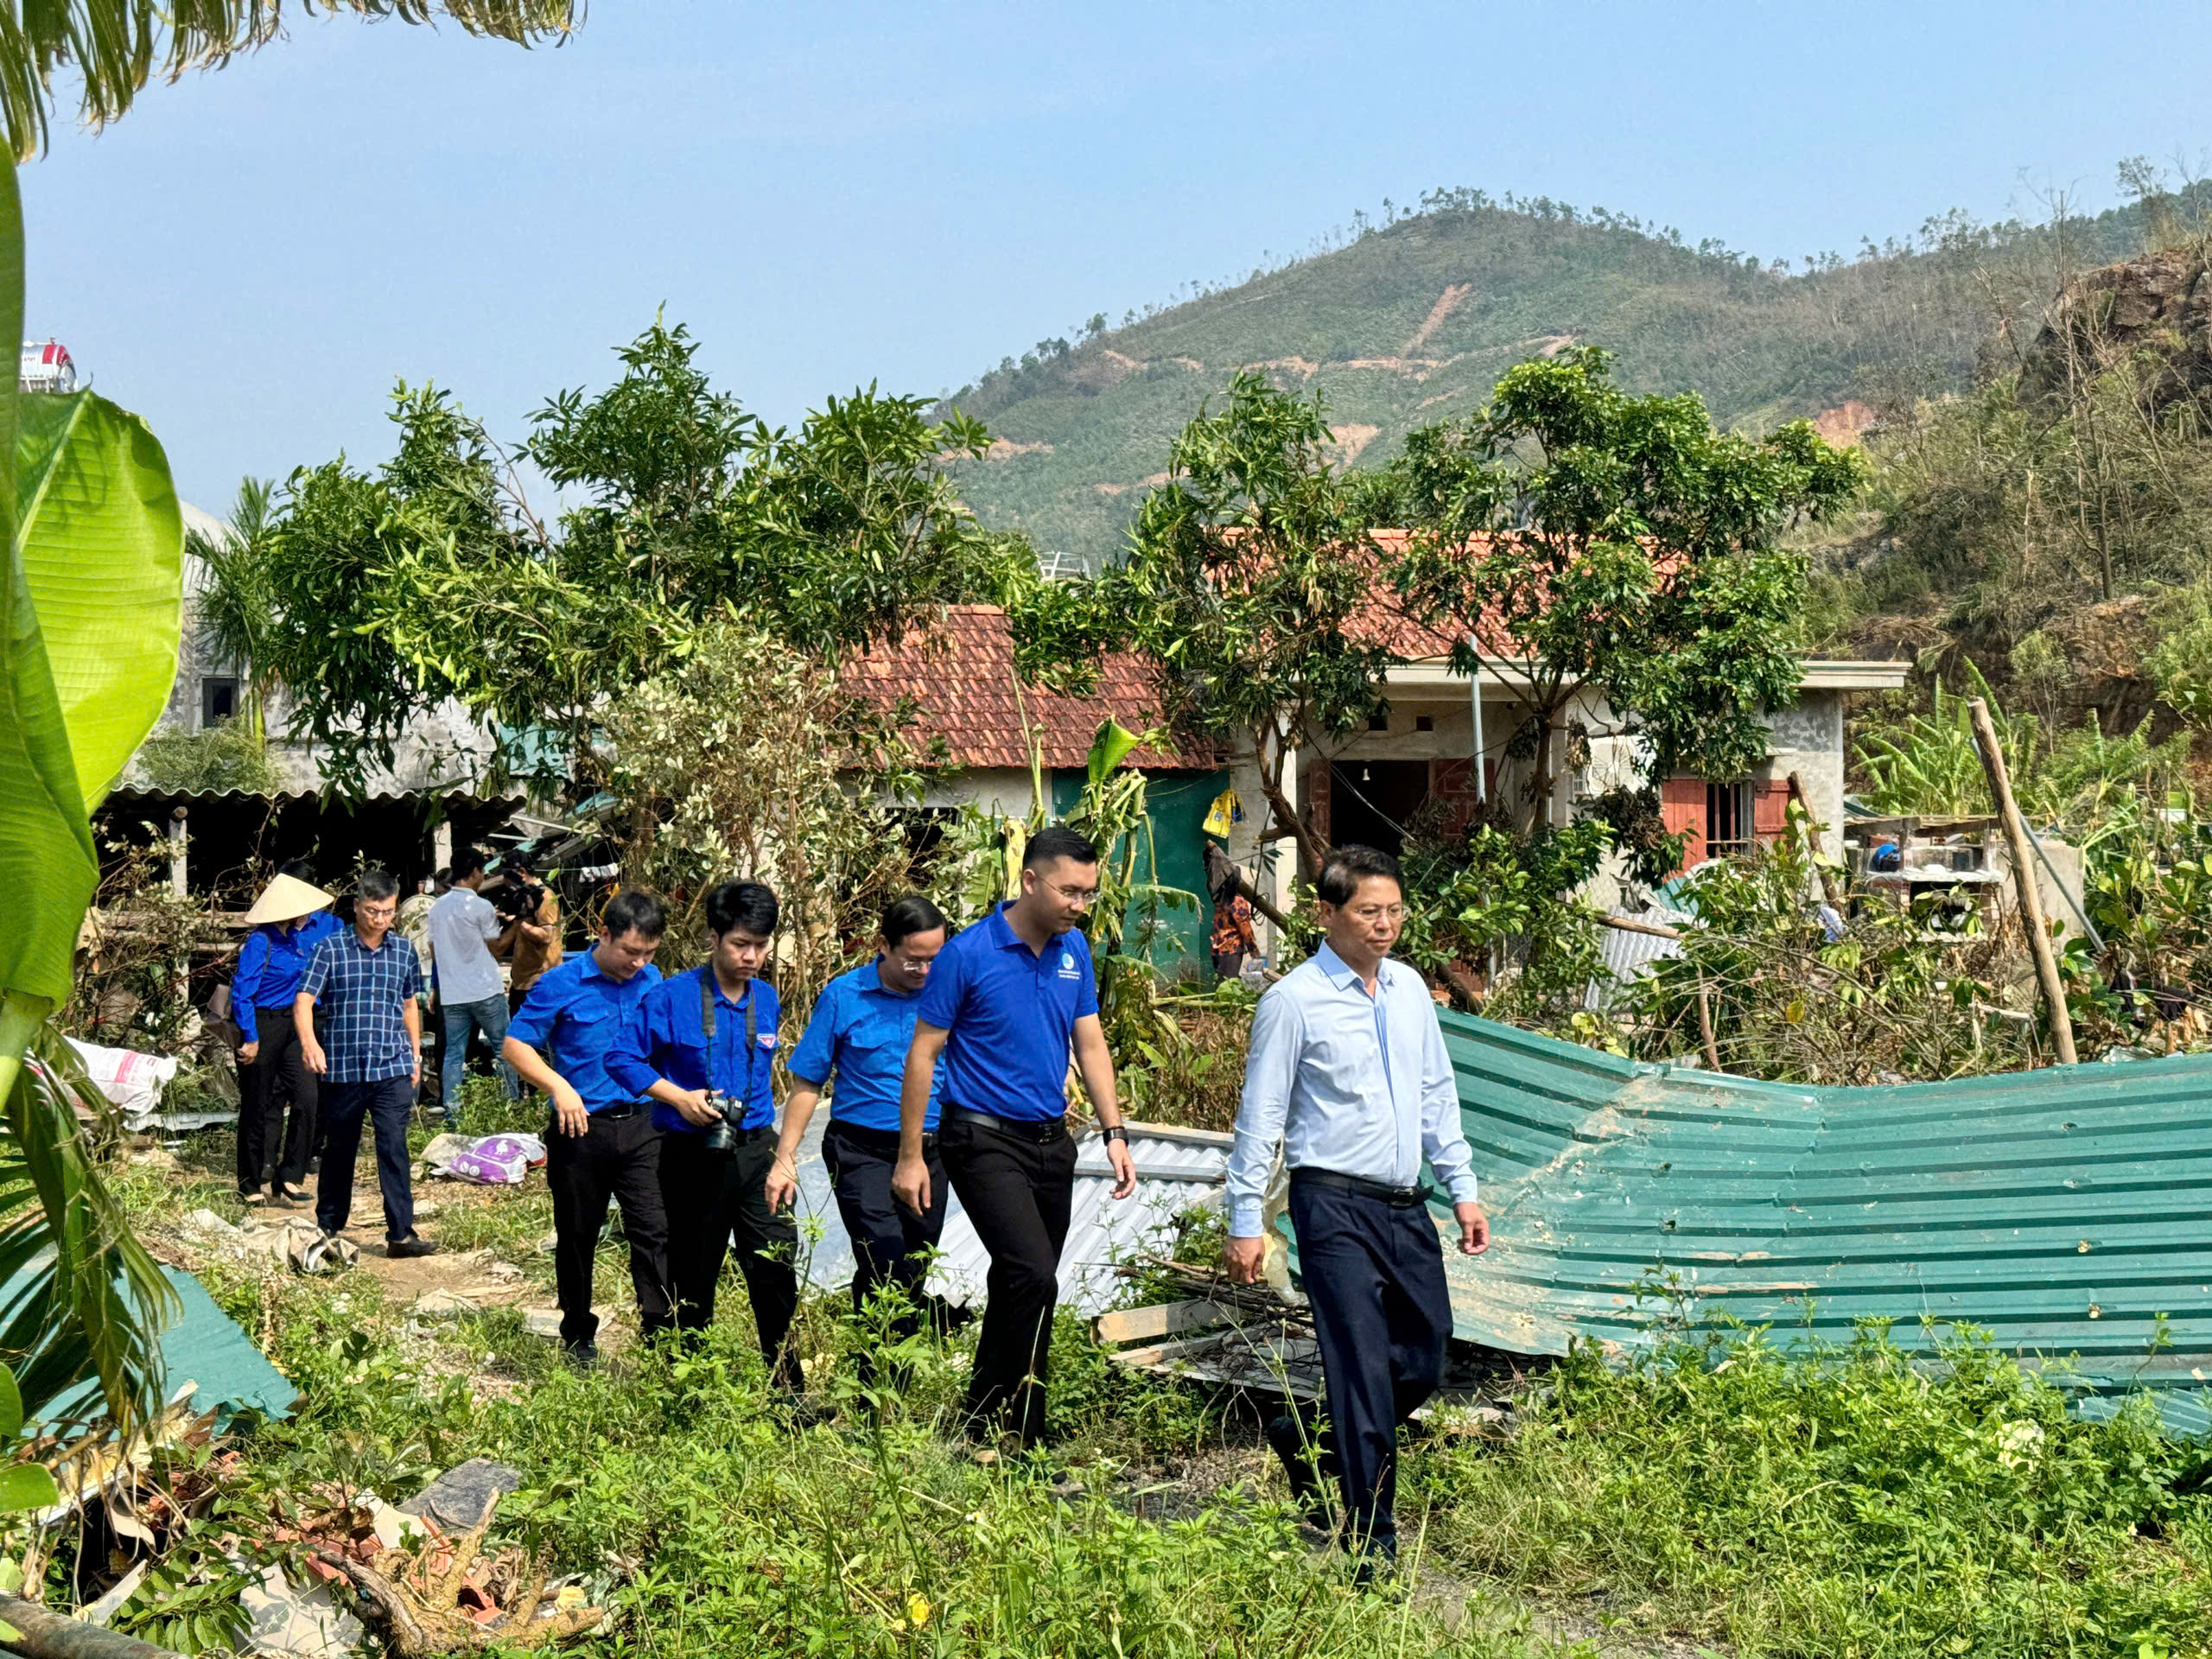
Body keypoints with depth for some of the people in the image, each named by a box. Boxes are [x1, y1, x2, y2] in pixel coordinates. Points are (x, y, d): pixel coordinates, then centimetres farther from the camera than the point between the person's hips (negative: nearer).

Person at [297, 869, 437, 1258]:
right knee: (339, 1150, 12)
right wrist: (309, 1042, -27)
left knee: (394, 1146, -10)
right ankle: (329, 1227, 28)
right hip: (341, 1067, -1)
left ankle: (401, 1233, -10)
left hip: (393, 1068, 1)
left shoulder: (404, 951, 8)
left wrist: (415, 1056, 19)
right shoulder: (331, 949, -3)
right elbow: (303, 1000, -10)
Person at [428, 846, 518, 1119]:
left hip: (451, 994, 5)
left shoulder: (437, 907, 9)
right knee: (503, 1048, 6)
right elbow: (496, 946, 0)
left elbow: (434, 951, 15)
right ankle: (512, 1104, 7)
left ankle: (451, 1114, -2)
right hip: (484, 991, -5)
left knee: (453, 1054, 4)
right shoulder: (481, 906, -10)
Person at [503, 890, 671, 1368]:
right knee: (577, 1236, 10)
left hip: (641, 1126, 2)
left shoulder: (653, 983, 5)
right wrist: (558, 1086, -19)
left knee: (654, 1230, -7)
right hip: (582, 1128, -2)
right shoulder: (561, 984, -8)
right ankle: (578, 1338, 25)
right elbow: (516, 1045, -6)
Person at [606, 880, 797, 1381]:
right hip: (694, 1154, -3)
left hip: (756, 1151, 3)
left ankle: (787, 1389, 5)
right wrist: (680, 1097, -17)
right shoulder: (671, 997, -10)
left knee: (778, 1266, -4)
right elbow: (620, 1057, -8)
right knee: (693, 1278, 9)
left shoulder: (766, 1000, 6)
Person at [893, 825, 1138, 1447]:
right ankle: (1019, 1439, -7)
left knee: (1019, 1288, 11)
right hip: (984, 1140, -6)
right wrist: (910, 1157, -8)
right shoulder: (969, 953, -12)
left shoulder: (1073, 950, 6)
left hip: (1051, 1141, 7)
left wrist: (1114, 1132, 5)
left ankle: (980, 1423, 25)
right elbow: (923, 1053, -7)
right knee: (1034, 1279, -18)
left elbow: (1090, 1045, 14)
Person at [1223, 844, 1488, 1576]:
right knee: (1364, 1373, -7)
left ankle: (1308, 1443, 35)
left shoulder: (1410, 988, 11)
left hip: (1406, 1207, 7)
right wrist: (1246, 1222, -6)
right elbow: (1261, 1116, -5)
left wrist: (1463, 1189, 16)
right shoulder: (1293, 1001, -7)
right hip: (1335, 1206, -7)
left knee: (1421, 1365, 12)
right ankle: (1370, 1545, 2)